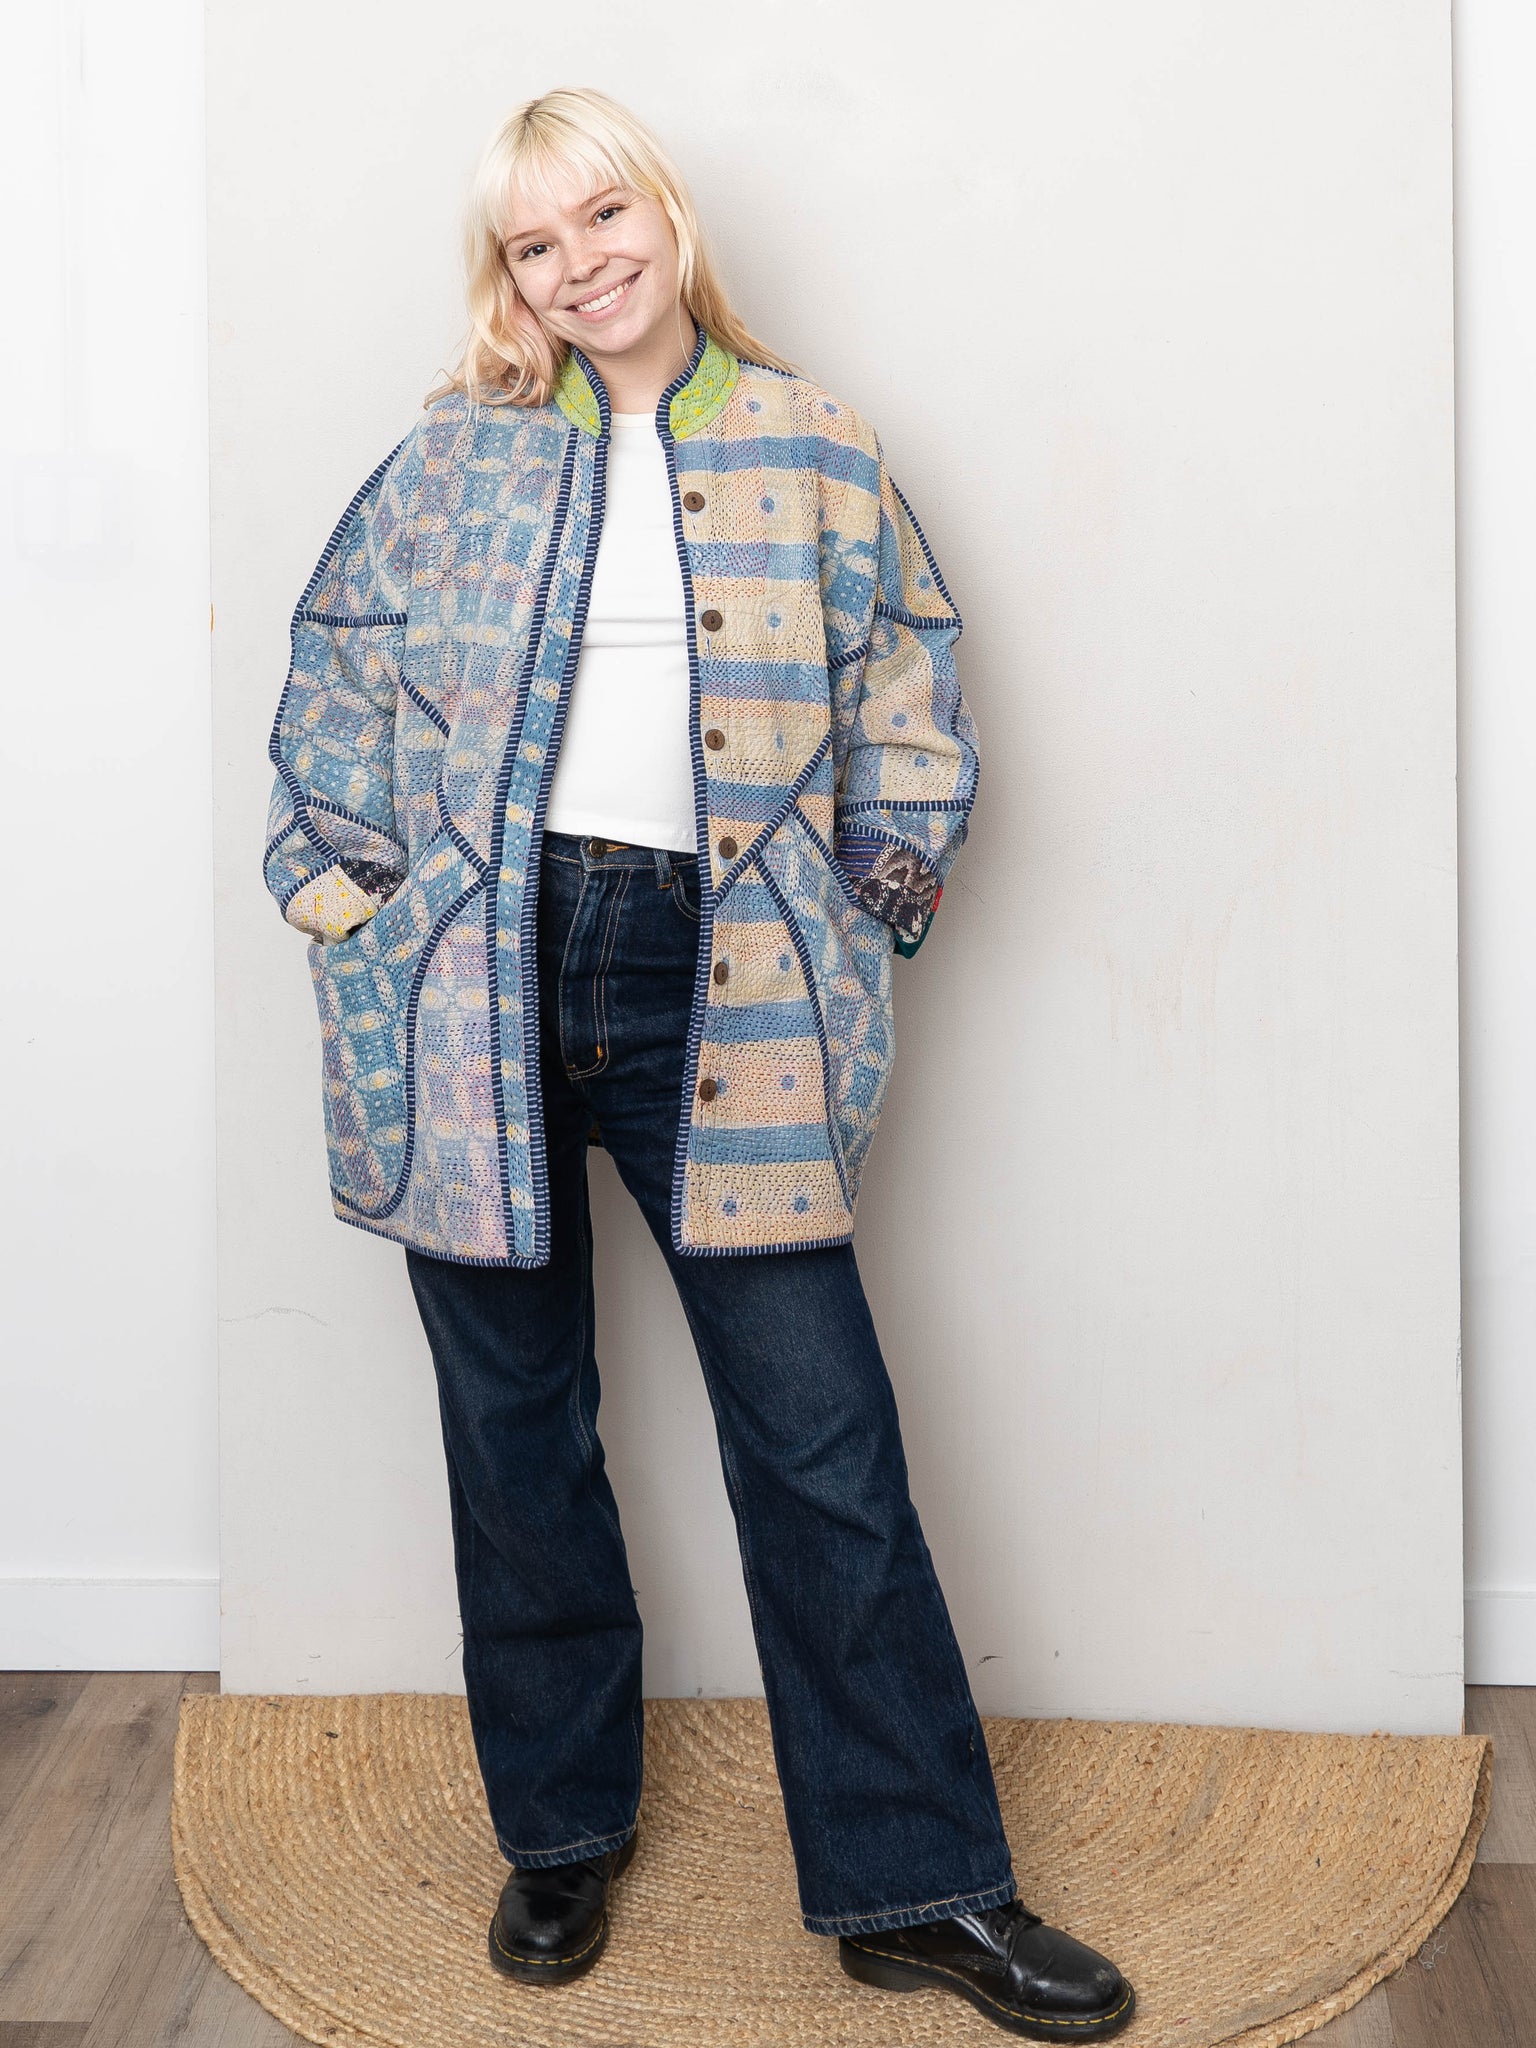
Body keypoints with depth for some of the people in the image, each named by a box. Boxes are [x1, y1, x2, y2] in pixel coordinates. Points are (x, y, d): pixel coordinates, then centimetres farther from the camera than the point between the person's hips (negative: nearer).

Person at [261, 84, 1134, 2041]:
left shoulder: (815, 452, 9)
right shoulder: (456, 453, 8)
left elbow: (908, 701, 11)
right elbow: (336, 685, 11)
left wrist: (866, 906, 3)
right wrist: (357, 913, 3)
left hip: (714, 989, 0)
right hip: (480, 981, 1)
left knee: (822, 1437, -2)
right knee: (519, 1431, 9)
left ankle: (916, 1884, 10)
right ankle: (560, 1836, 28)